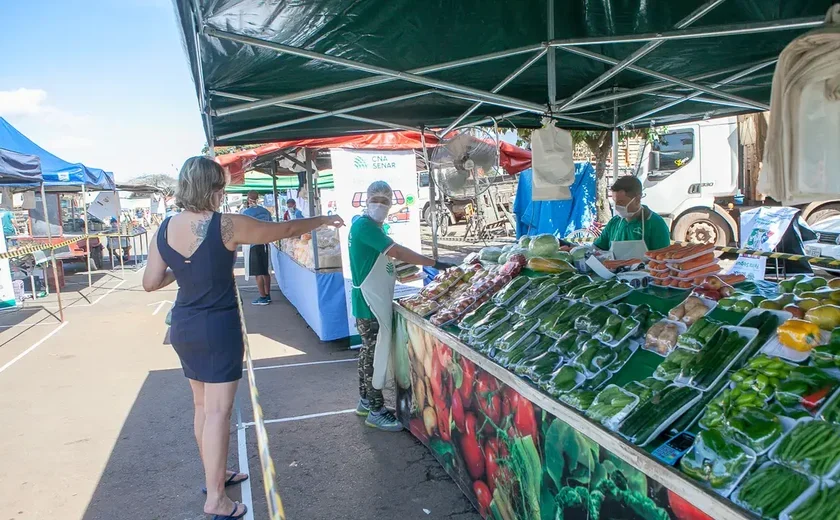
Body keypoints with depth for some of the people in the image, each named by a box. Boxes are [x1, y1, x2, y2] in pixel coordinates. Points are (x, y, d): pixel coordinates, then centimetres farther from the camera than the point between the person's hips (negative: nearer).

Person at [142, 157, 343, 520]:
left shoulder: (164, 229, 1)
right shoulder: (227, 226, -16)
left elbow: (151, 283, 5)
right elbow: (285, 230, -8)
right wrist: (324, 220, 6)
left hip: (184, 327, 7)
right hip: (217, 327, -6)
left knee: (202, 405, 19)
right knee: (218, 411, 0)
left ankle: (215, 474, 35)